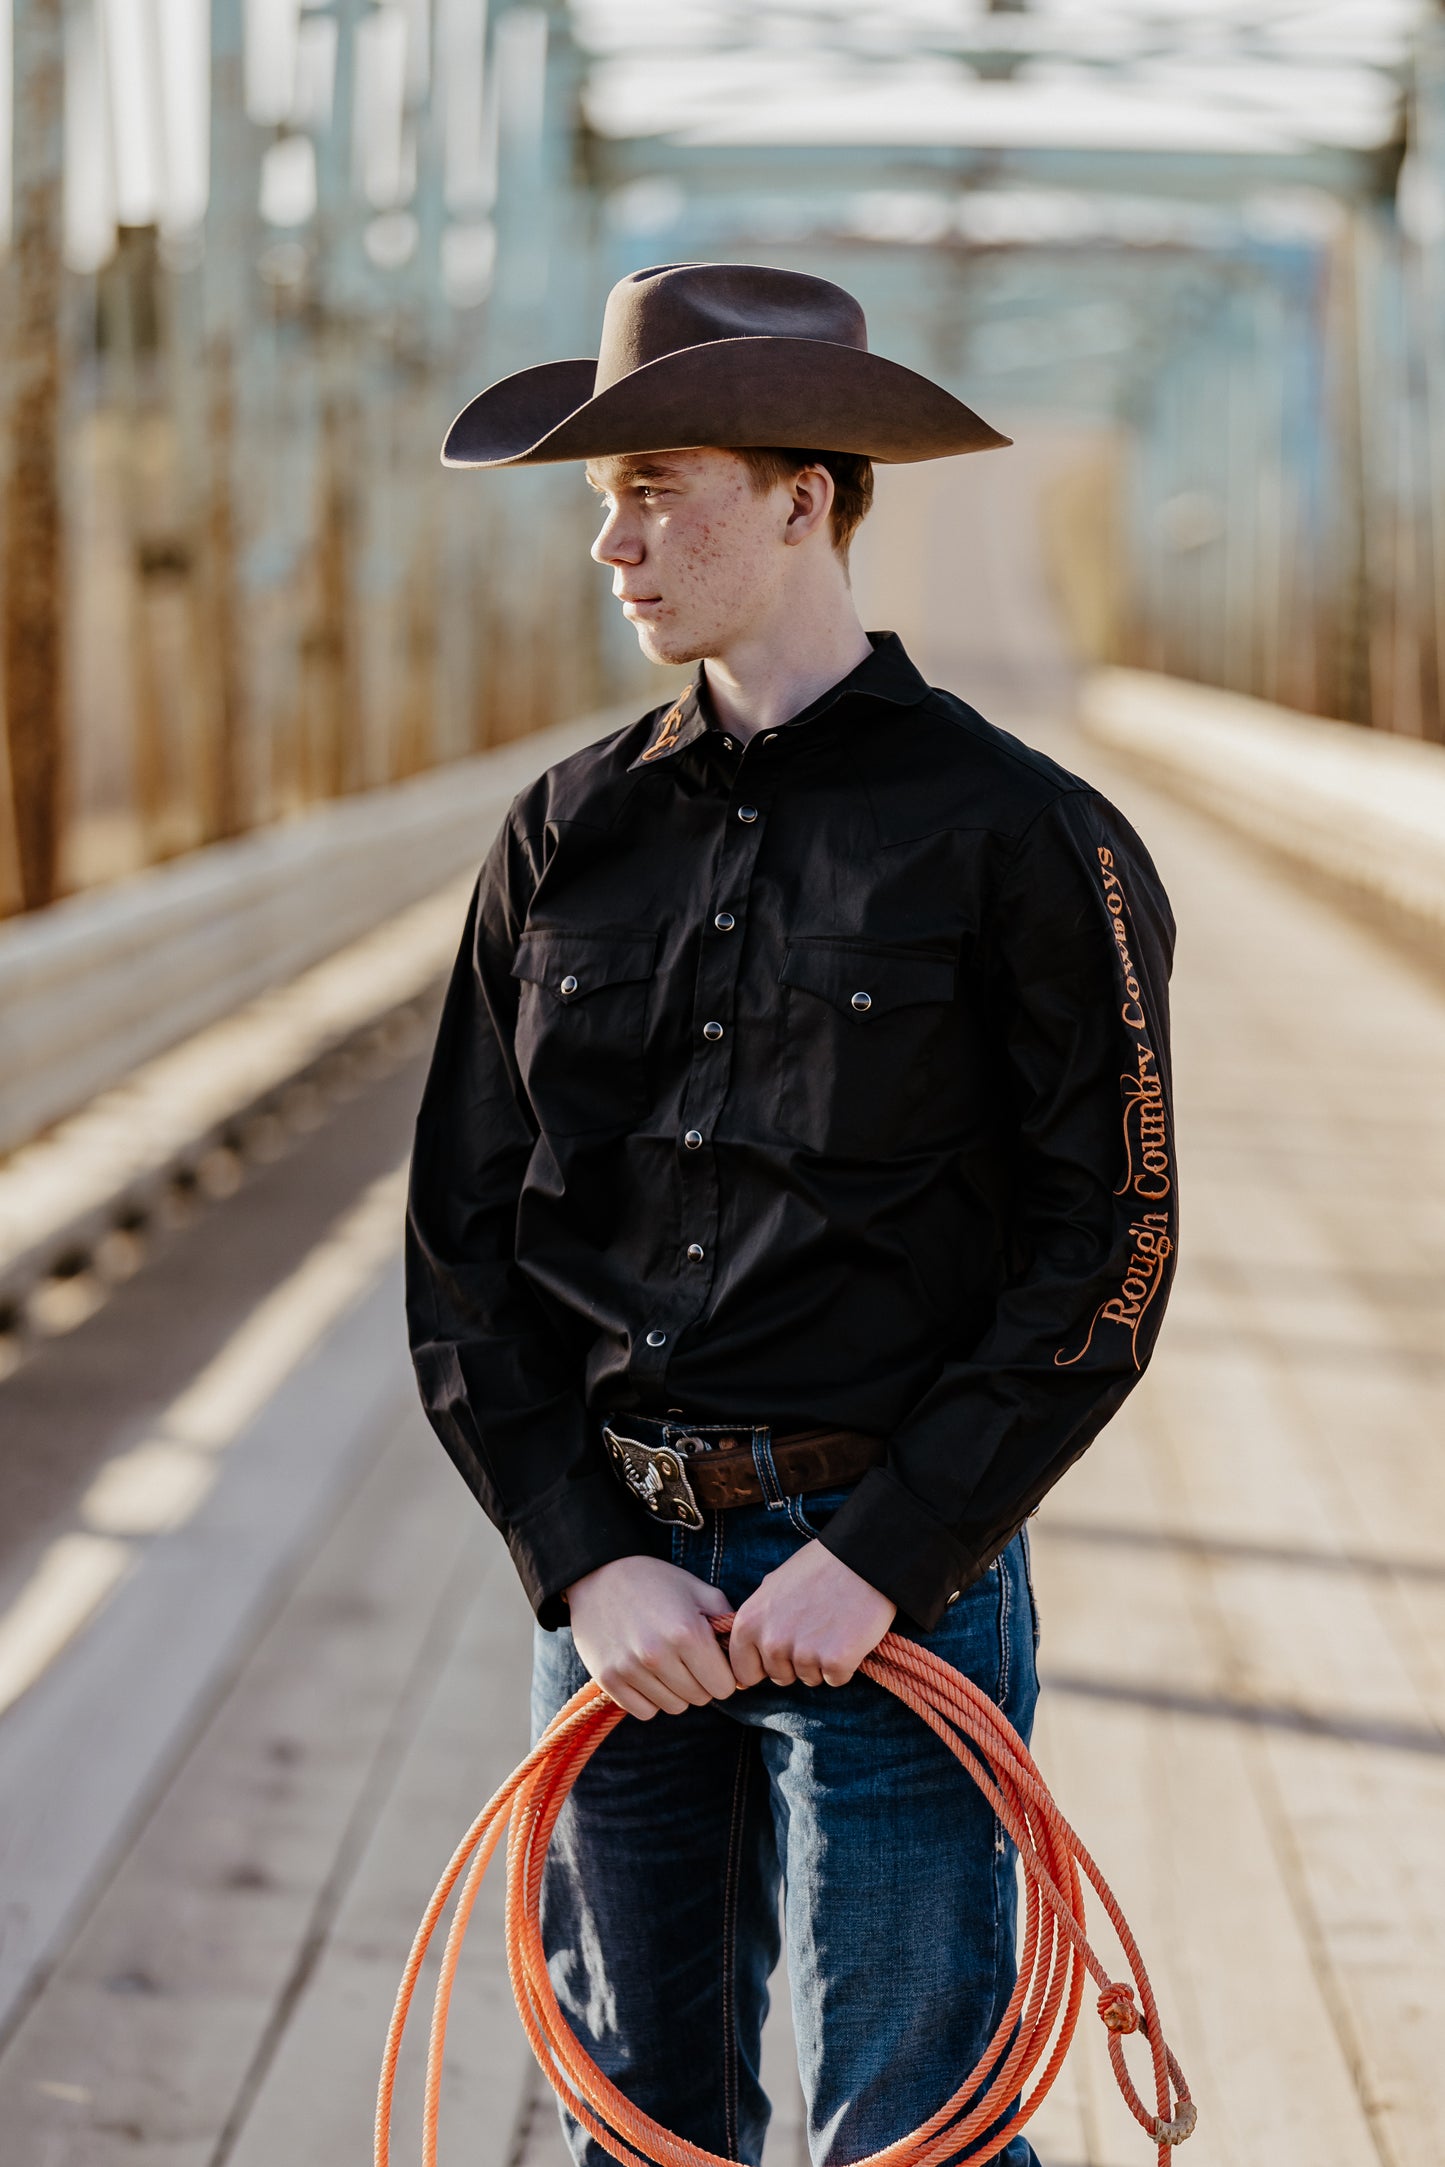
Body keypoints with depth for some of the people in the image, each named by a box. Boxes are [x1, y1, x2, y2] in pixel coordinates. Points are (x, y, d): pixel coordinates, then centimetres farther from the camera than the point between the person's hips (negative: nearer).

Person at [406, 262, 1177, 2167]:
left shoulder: (1021, 839, -6)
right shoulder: (569, 836, 6)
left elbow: (1102, 1258, -8)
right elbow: (463, 1242, 6)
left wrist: (877, 1560, -15)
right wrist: (585, 1562, -5)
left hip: (894, 1570, -4)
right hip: (616, 1570, 4)